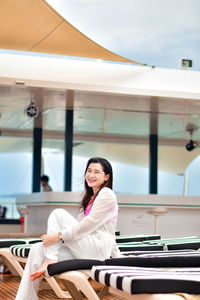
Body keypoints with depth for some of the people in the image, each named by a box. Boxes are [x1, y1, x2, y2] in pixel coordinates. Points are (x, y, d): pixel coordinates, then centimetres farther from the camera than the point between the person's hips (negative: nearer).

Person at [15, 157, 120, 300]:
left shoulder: (106, 194, -5)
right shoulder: (90, 197, 25)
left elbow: (89, 225, -14)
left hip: (99, 249, -8)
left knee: (58, 214, -12)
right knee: (37, 249, -9)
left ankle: (49, 260, -17)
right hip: (86, 249, 8)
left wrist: (59, 236, -18)